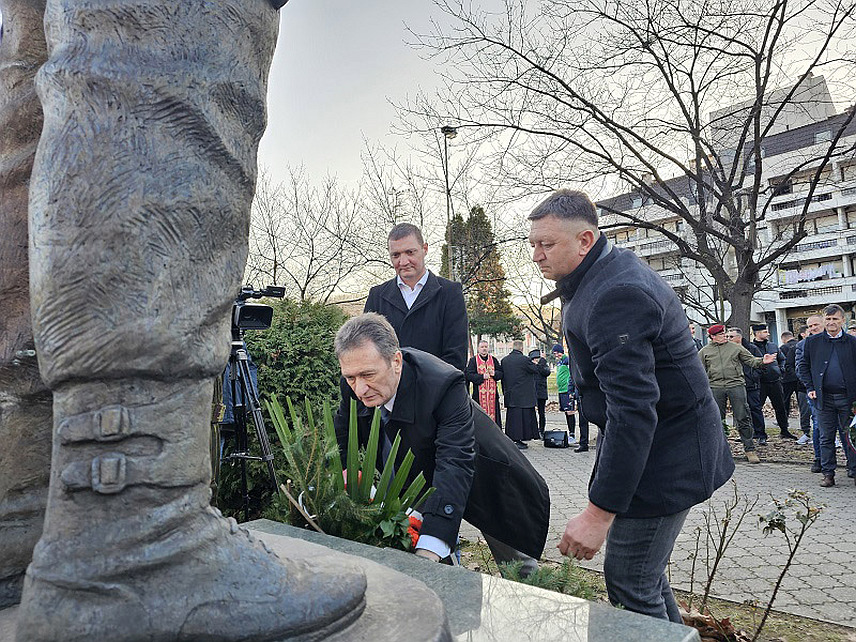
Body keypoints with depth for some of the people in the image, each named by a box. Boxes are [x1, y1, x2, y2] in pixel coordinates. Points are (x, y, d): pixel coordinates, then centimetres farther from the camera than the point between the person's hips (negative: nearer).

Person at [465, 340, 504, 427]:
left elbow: (501, 373, 11)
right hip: (479, 393, -3)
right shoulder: (473, 360, 2)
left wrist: (494, 373, -10)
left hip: (492, 392, 3)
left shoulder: (494, 360, 13)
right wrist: (482, 376, -16)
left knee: (493, 413, 4)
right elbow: (468, 375, -7)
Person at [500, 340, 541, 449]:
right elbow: (537, 370, -4)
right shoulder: (524, 359, -14)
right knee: (523, 416, 0)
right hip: (523, 395, -6)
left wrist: (505, 392, 19)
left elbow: (502, 376, 12)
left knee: (512, 416, 11)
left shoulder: (504, 360, 6)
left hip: (510, 395, 6)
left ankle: (512, 439, 16)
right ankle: (518, 440, 1)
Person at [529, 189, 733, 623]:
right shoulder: (611, 271, 6)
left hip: (662, 459, -10)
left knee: (630, 586, -1)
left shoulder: (616, 295, -27)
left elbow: (633, 411, -32)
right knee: (643, 572, 20)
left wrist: (600, 512, -31)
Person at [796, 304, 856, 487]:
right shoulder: (812, 342, 5)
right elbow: (803, 367, 11)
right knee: (826, 437, 6)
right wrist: (810, 388, 2)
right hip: (824, 398, 1)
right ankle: (828, 474, 14)